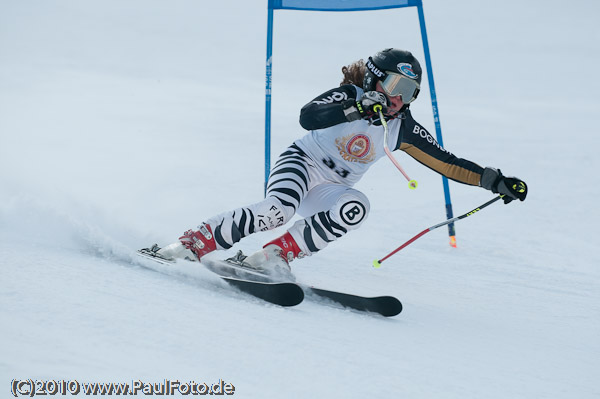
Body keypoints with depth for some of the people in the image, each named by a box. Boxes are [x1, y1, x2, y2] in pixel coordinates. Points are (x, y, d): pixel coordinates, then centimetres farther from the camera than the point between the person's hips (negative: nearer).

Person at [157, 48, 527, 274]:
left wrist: (495, 180, -3)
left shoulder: (404, 129, 4)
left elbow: (448, 163, 5)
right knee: (278, 210, -34)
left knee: (356, 207, -29)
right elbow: (308, 117, -27)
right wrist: (356, 110, -39)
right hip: (300, 163, -5)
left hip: (330, 192, 5)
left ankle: (280, 253, -27)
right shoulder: (351, 95, -9)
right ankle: (197, 241, -21)